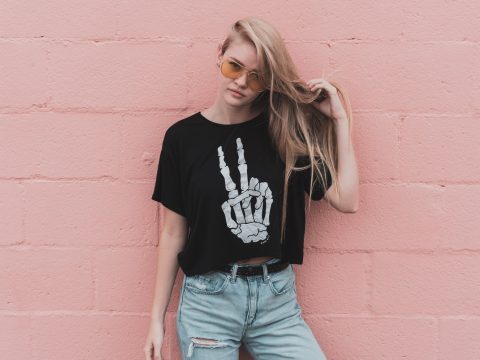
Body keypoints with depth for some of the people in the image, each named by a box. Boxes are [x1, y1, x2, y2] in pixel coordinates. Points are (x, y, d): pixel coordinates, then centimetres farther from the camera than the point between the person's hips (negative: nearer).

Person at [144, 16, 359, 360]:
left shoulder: (287, 131, 0)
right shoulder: (183, 136, -3)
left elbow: (347, 200, -6)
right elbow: (173, 233, 2)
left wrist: (339, 118, -6)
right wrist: (157, 317, 4)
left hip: (277, 297, 1)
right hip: (208, 300, -1)